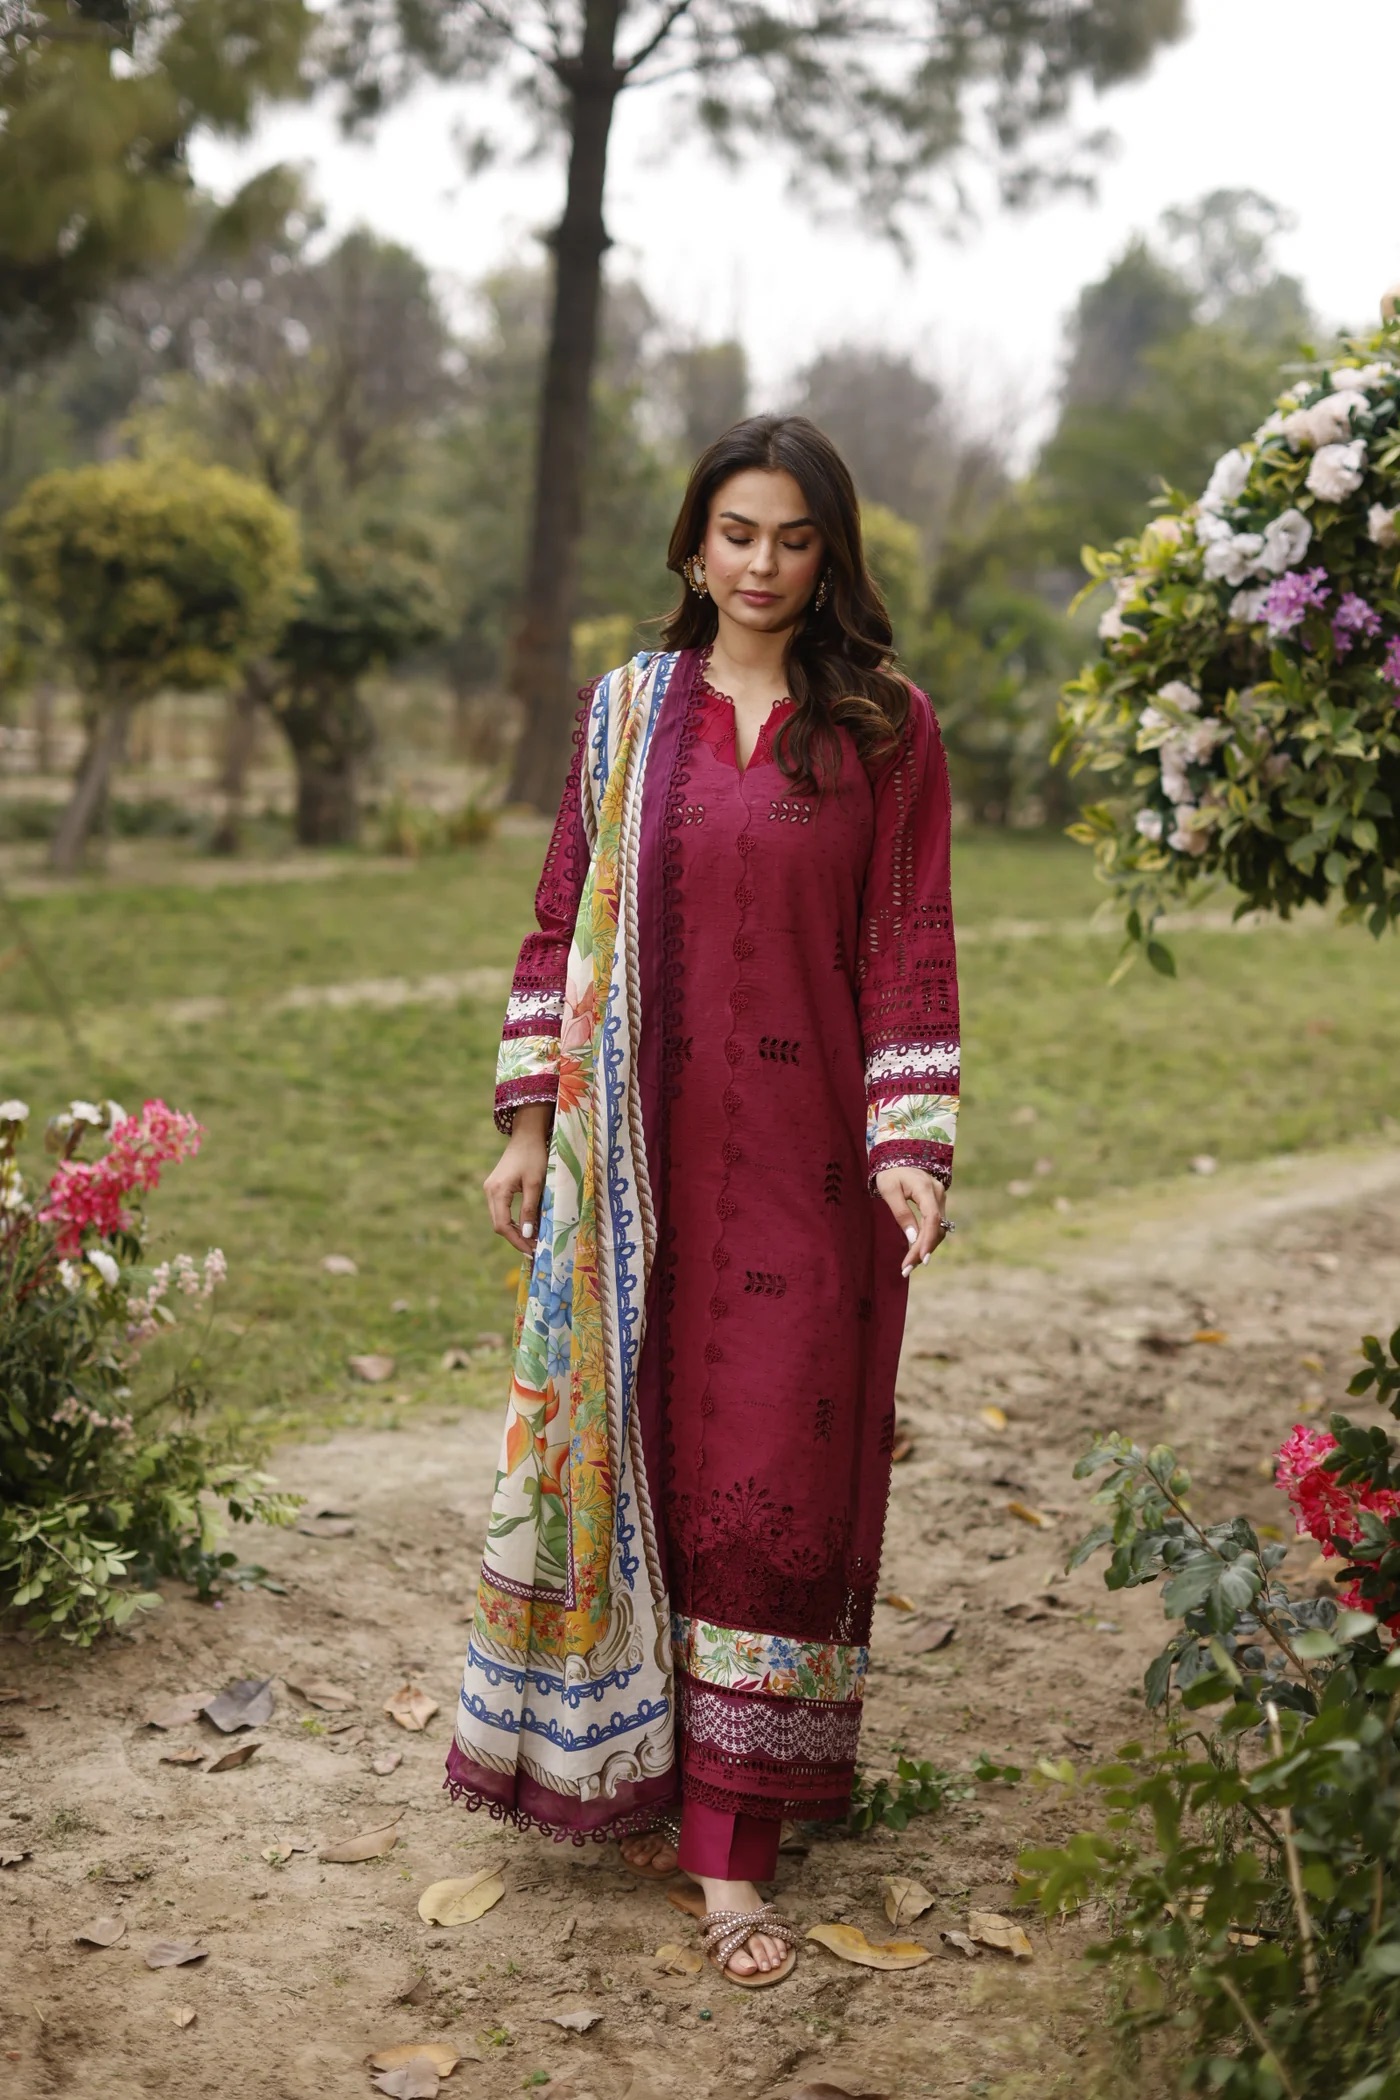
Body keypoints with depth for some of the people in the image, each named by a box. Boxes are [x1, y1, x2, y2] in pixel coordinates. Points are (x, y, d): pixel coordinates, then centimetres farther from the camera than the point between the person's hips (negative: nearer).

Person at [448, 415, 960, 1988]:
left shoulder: (885, 729, 0)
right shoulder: (626, 710, 7)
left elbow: (911, 950, -1)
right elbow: (564, 922, 9)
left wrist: (910, 1147, -10)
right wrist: (529, 1124, 4)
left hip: (803, 1156, -2)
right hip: (642, 1153, 2)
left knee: (773, 1482, -1)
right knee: (637, 1453, 7)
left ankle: (730, 1841, 5)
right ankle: (639, 1770, 24)